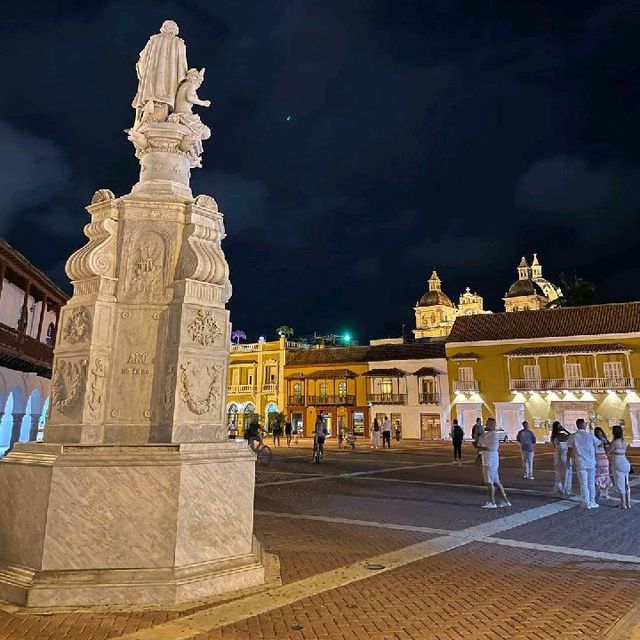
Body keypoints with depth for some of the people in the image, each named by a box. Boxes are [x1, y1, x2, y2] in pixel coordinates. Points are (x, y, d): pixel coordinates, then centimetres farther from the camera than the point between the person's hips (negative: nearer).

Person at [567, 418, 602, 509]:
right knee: (591, 482, 13)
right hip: (591, 462, 0)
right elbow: (600, 444, 7)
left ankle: (587, 503, 7)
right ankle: (592, 502, 17)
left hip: (580, 463, 0)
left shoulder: (572, 437, -5)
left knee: (583, 483, 5)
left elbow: (570, 449, -1)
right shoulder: (590, 436, -6)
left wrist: (570, 459, 14)